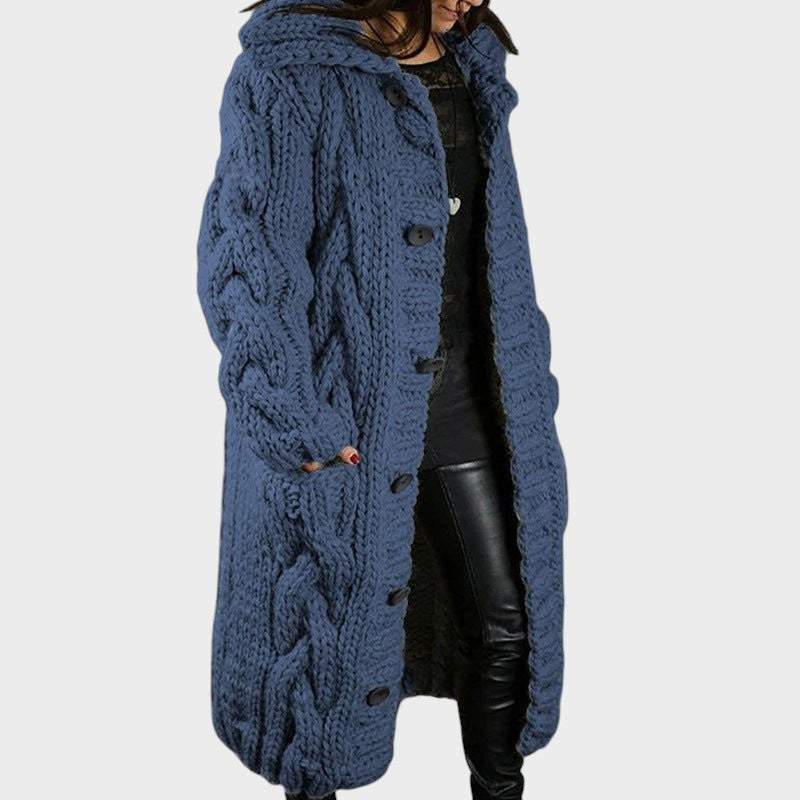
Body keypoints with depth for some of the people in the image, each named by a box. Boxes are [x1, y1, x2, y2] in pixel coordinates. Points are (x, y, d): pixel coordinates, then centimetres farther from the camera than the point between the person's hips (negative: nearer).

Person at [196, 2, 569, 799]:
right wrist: (295, 416, -22)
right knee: (341, 631, 11)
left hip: (457, 396, 6)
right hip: (353, 414, -5)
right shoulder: (296, 66, -11)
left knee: (504, 623, 10)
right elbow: (238, 254, -16)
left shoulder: (466, 70, 9)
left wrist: (522, 376, 14)